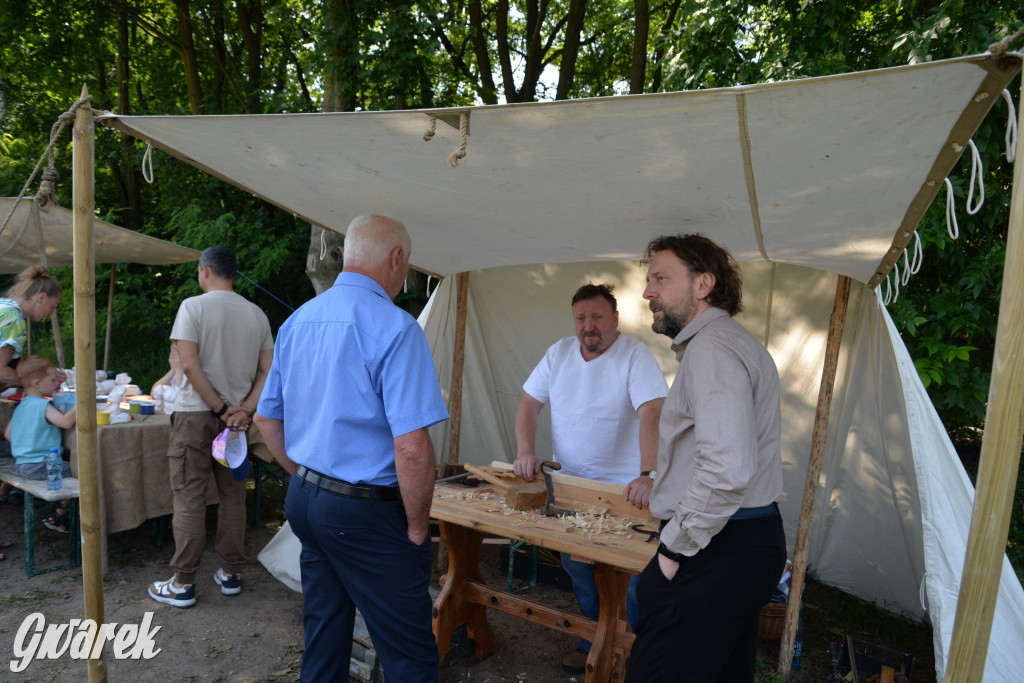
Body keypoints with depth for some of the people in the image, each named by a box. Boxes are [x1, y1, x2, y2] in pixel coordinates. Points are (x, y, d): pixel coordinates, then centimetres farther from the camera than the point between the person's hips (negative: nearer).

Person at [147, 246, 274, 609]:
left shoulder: (193, 306, -8)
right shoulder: (256, 314, 6)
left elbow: (190, 365, -16)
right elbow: (268, 371, 1)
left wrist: (221, 409, -12)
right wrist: (243, 410, -4)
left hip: (195, 414, -4)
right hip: (236, 415, 5)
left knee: (189, 499, 3)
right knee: (233, 497, 12)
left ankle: (182, 584, 11)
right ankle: (230, 574, 21)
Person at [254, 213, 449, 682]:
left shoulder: (297, 321, 7)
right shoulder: (393, 326, -18)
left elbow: (266, 420, 15)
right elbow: (411, 447, -24)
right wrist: (417, 528, -11)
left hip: (304, 500, 8)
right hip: (366, 512, -8)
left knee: (323, 638, 22)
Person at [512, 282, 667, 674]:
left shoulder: (635, 355, -13)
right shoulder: (559, 353, 3)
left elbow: (651, 414, -25)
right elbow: (530, 403, 7)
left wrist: (648, 475, -36)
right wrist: (525, 452, -8)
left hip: (622, 491, -5)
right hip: (569, 484, 5)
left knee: (630, 581, 3)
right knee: (578, 571, 14)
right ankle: (594, 644, 35)